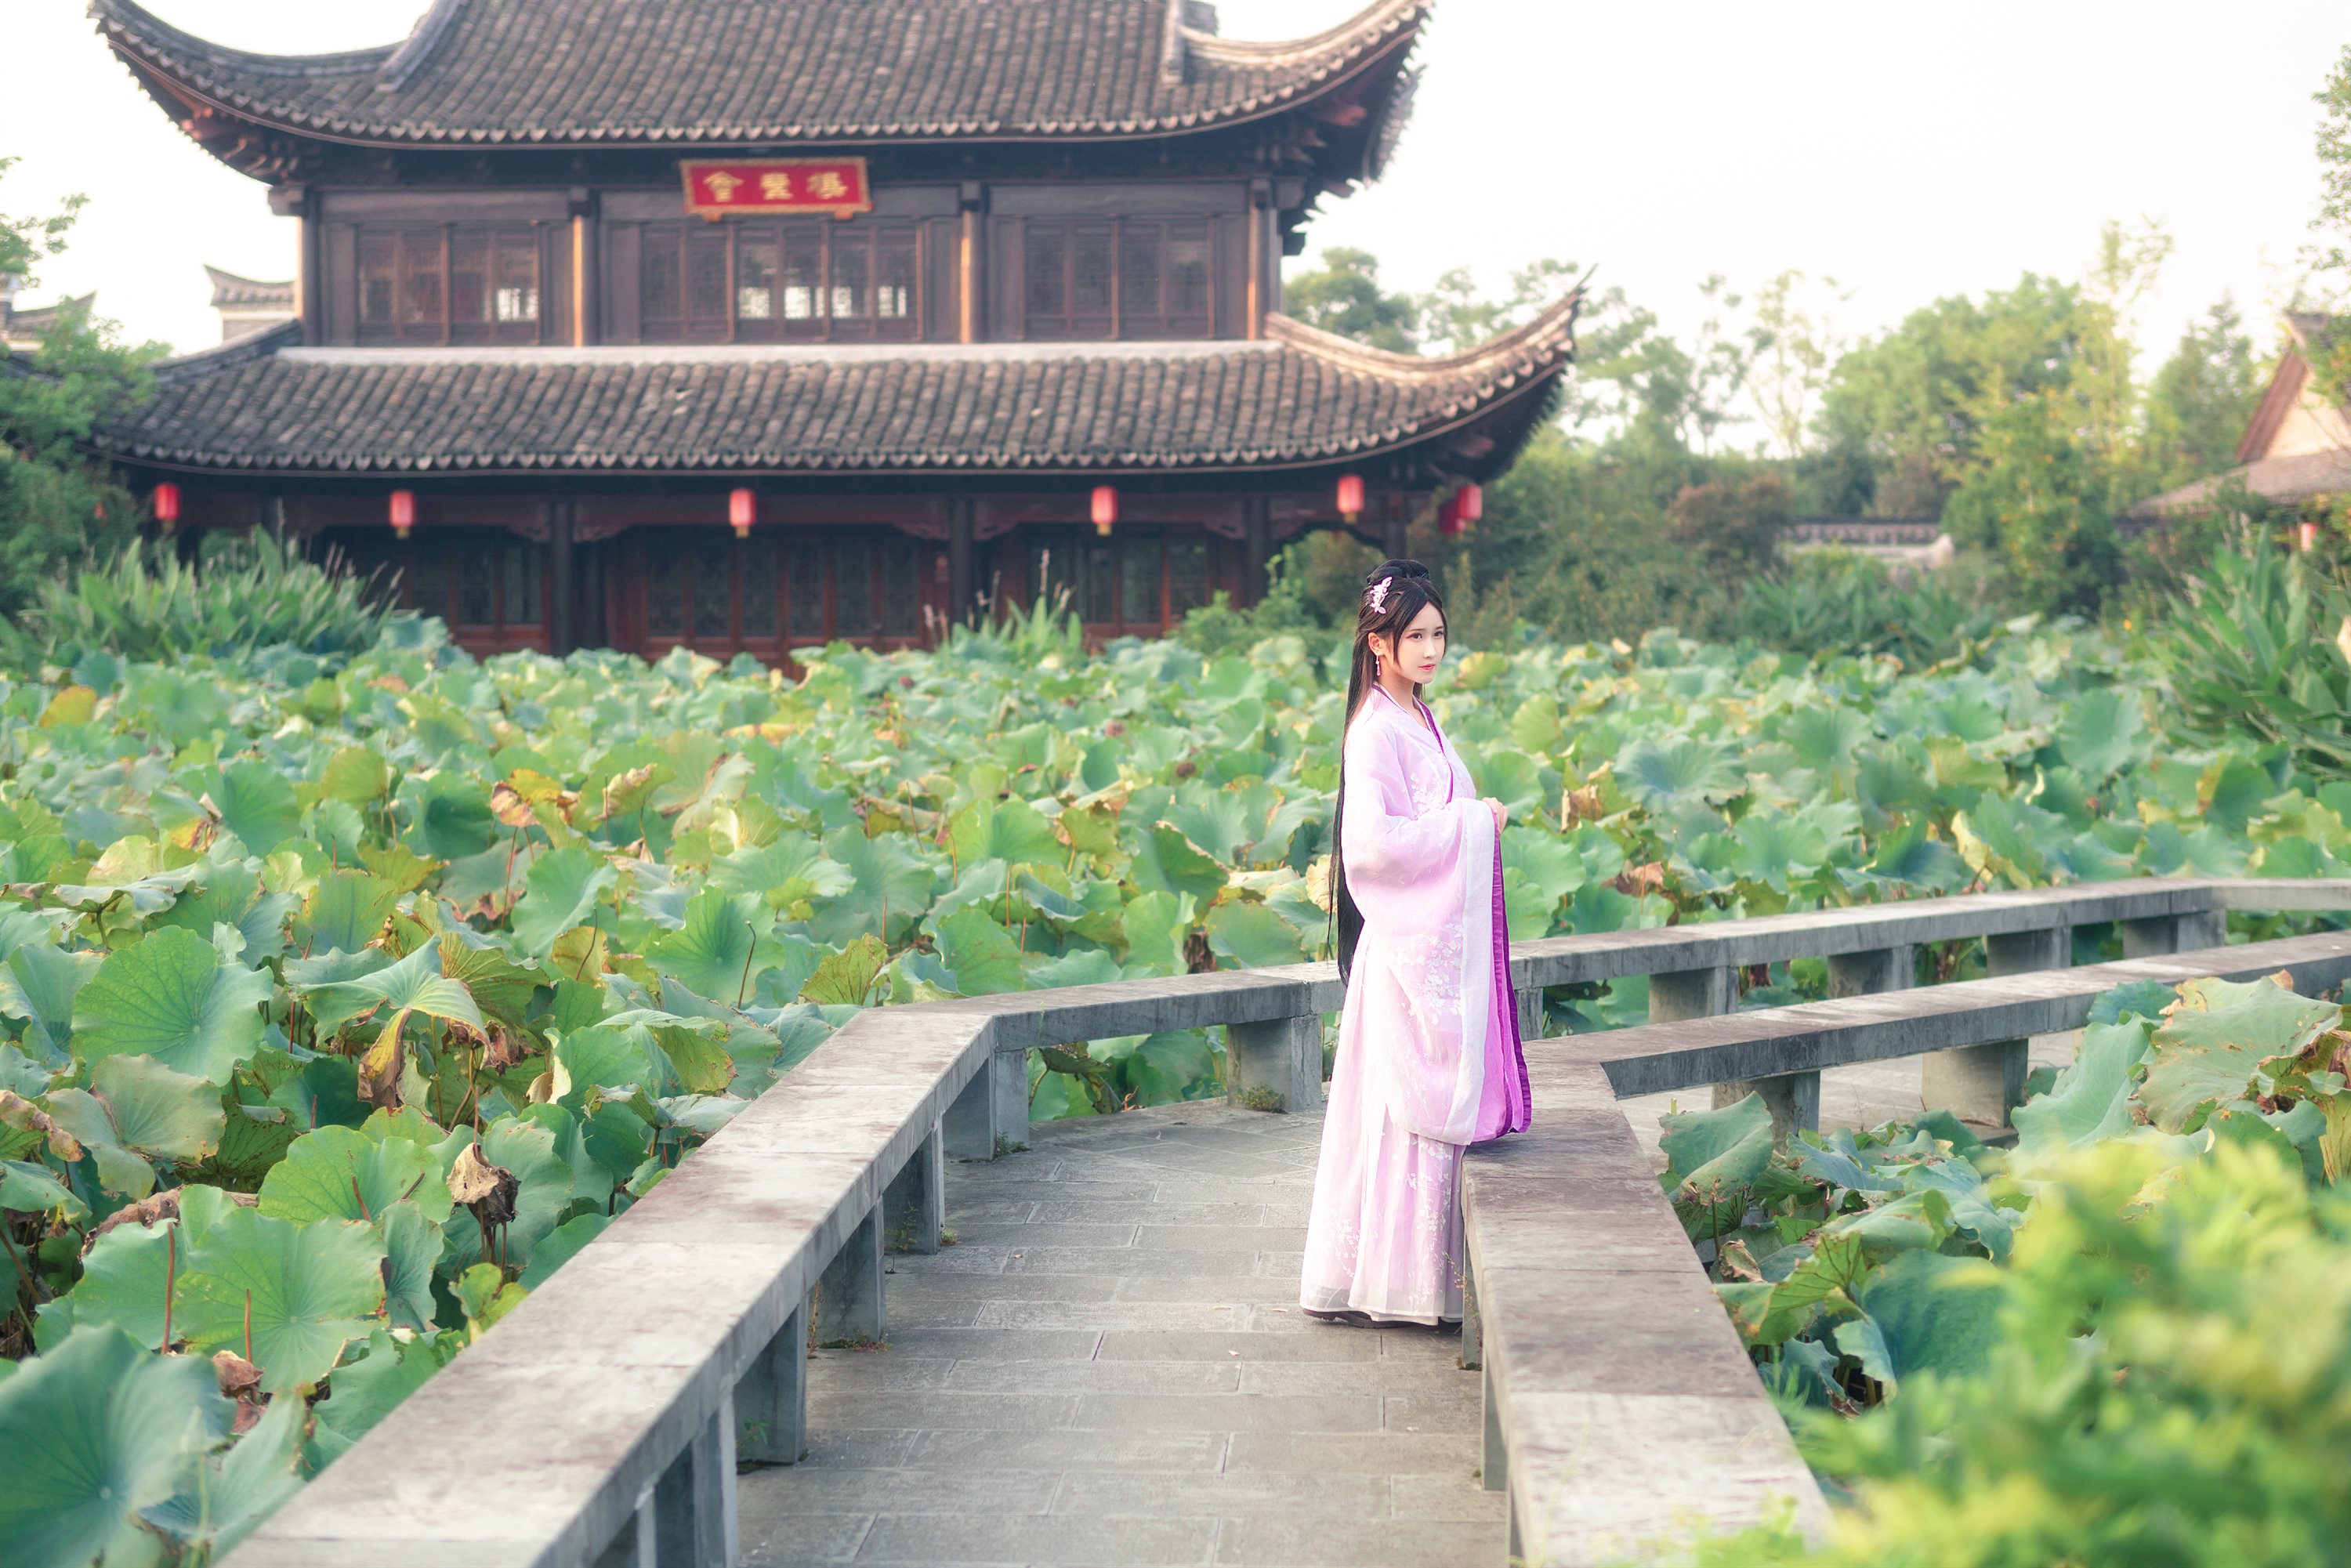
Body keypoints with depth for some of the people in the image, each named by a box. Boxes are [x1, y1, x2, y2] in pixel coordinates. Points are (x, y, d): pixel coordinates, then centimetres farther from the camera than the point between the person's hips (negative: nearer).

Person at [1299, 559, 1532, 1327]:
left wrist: (1478, 821, 8)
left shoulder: (1419, 721, 14)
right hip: (1409, 943, -9)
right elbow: (1373, 841, -24)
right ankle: (1394, 1282, 5)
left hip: (1446, 939, 9)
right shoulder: (1377, 731, -15)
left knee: (1431, 1108, 11)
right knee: (1410, 1108, -3)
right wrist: (1471, 820, -16)